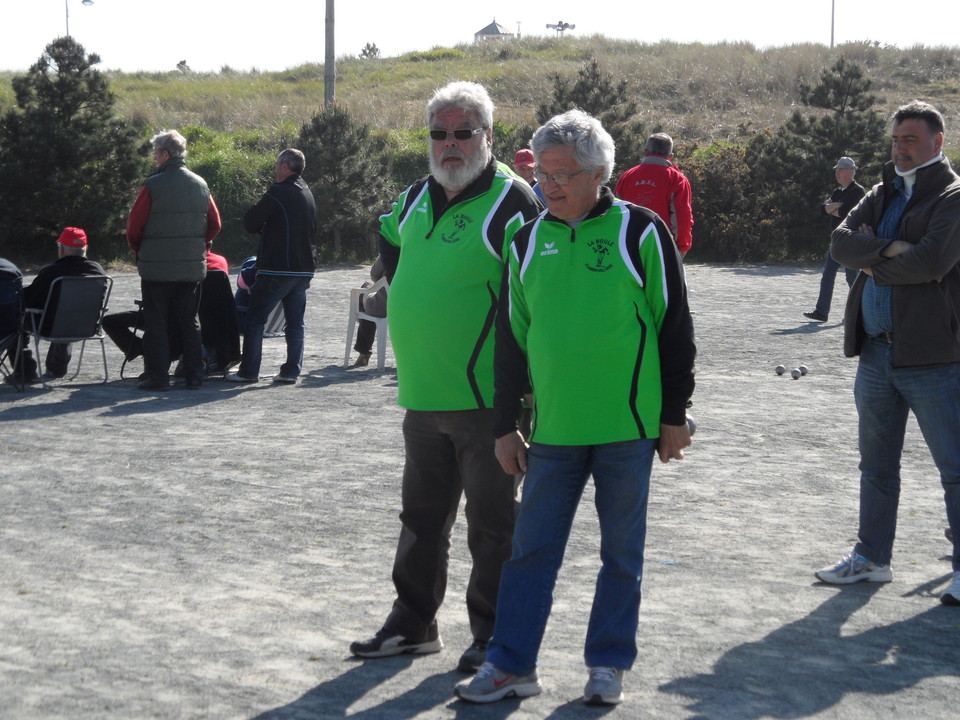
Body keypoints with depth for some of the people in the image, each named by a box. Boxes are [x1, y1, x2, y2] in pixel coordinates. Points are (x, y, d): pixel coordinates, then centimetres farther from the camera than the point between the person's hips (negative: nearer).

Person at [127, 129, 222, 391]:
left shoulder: (153, 185, -11)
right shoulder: (200, 185, 6)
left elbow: (134, 225, -9)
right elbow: (215, 225, 10)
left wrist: (138, 250, 7)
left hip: (157, 266, -5)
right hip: (192, 267, 5)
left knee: (156, 323, 2)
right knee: (189, 322, 13)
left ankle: (157, 377, 1)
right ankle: (194, 376, 12)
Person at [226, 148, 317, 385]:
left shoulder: (278, 192, -13)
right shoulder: (308, 194, 13)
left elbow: (250, 223, -10)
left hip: (277, 270, -7)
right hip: (304, 269, 8)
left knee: (255, 319, -1)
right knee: (295, 322, 10)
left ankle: (249, 371, -2)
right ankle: (292, 371, 8)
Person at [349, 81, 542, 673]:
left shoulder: (510, 200, -13)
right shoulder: (416, 199, 11)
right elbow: (391, 243, 33)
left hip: (485, 397, -7)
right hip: (423, 396, 8)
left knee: (492, 523, 3)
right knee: (422, 515, 17)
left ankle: (493, 636, 14)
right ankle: (413, 624, 28)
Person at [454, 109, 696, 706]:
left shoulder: (640, 233, -3)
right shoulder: (529, 242, 8)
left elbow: (675, 328, -1)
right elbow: (512, 339, 13)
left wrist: (675, 416, -3)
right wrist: (506, 425, 11)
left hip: (627, 430, -3)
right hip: (552, 432, 3)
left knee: (622, 554, 7)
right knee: (532, 550, 6)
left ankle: (609, 664, 18)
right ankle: (511, 664, 14)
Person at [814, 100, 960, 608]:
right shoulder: (883, 194, 15)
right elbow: (841, 242, 1)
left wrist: (871, 258, -7)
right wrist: (889, 249, -16)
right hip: (876, 352, 7)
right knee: (876, 465, 16)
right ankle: (872, 558, 27)